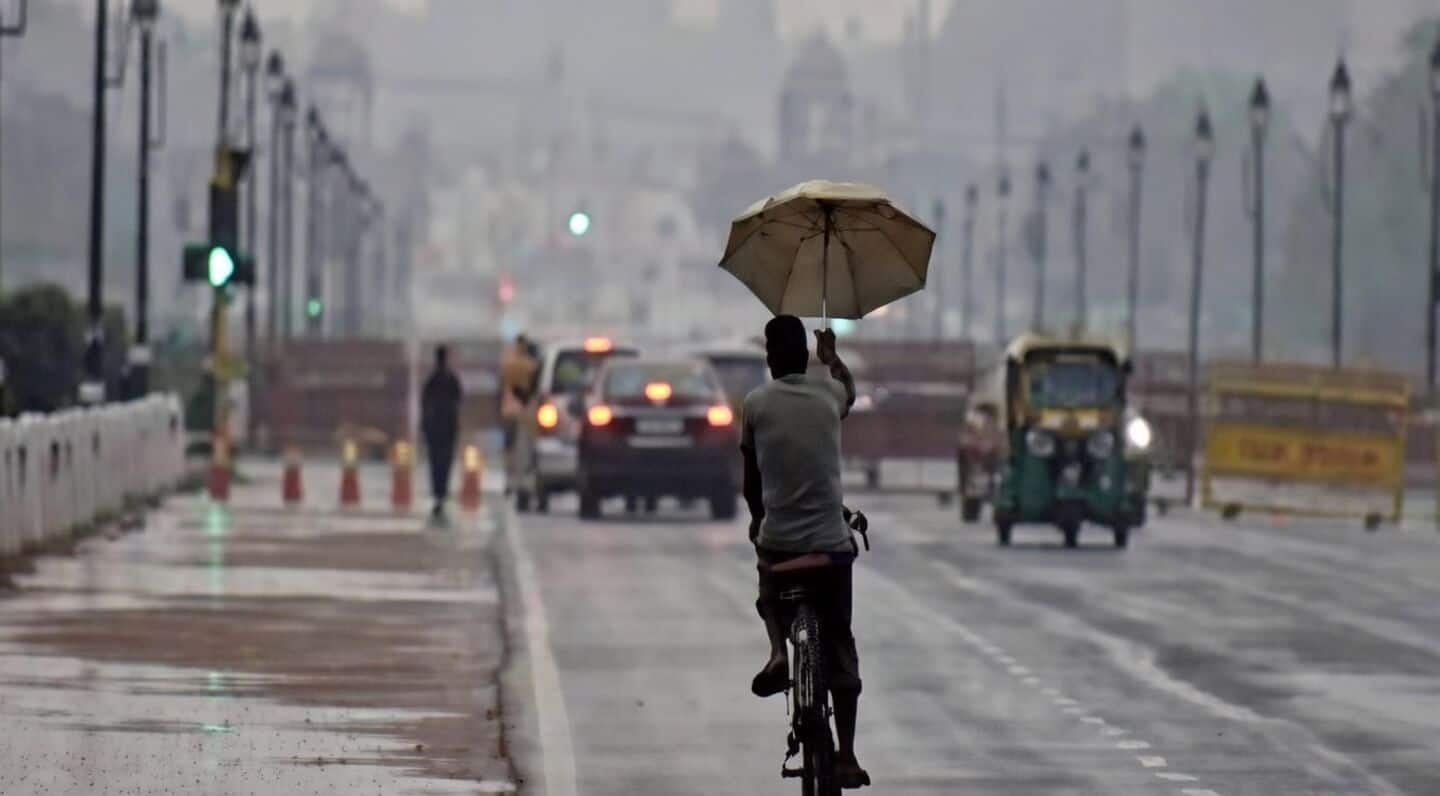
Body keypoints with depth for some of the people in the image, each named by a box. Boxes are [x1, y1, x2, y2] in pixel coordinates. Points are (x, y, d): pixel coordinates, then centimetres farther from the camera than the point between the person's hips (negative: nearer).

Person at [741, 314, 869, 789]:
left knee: (771, 598, 33)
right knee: (839, 649, 9)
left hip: (777, 539, -1)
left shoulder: (757, 402, -3)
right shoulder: (829, 393, 1)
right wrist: (831, 358, 48)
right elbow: (852, 392, 28)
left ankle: (777, 650, 2)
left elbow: (750, 476, 7)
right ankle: (846, 755, 4)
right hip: (831, 541, 1)